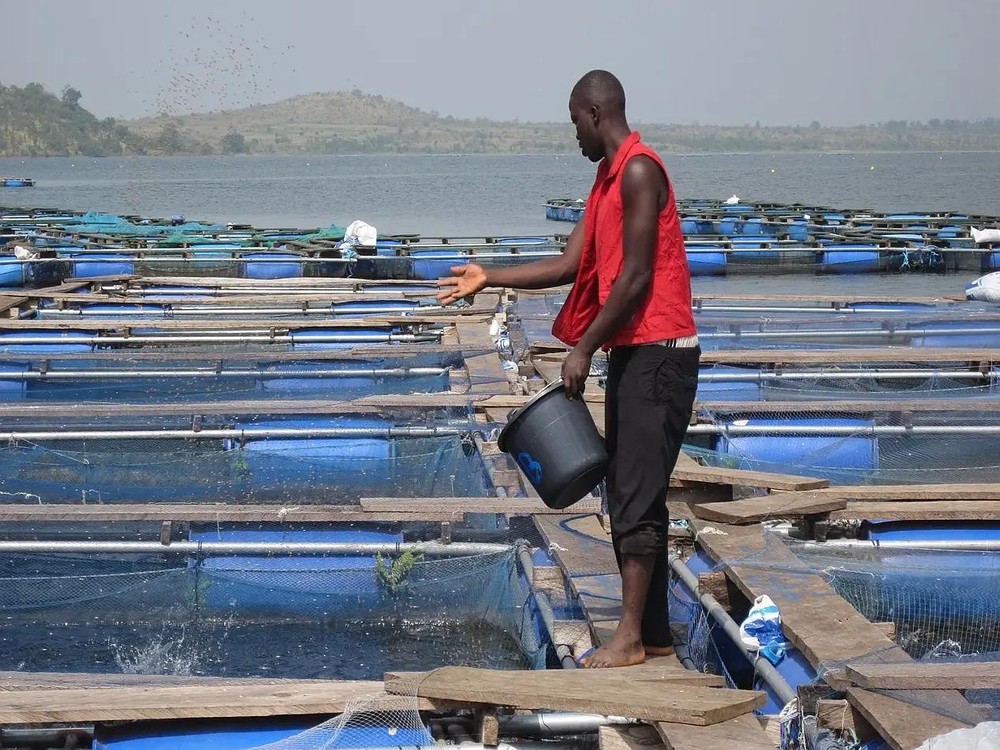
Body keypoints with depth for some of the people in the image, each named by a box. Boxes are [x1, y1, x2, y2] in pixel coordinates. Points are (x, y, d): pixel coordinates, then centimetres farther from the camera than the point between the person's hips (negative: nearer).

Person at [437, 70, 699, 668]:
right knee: (632, 496, 11)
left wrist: (585, 349, -15)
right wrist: (490, 278, 20)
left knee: (637, 498, -9)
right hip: (632, 352, 10)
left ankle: (631, 636, -5)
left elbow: (637, 276, -19)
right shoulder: (610, 178, 18)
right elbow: (571, 266, 18)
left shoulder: (638, 171, -14)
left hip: (658, 352, -10)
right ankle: (654, 632, 17)